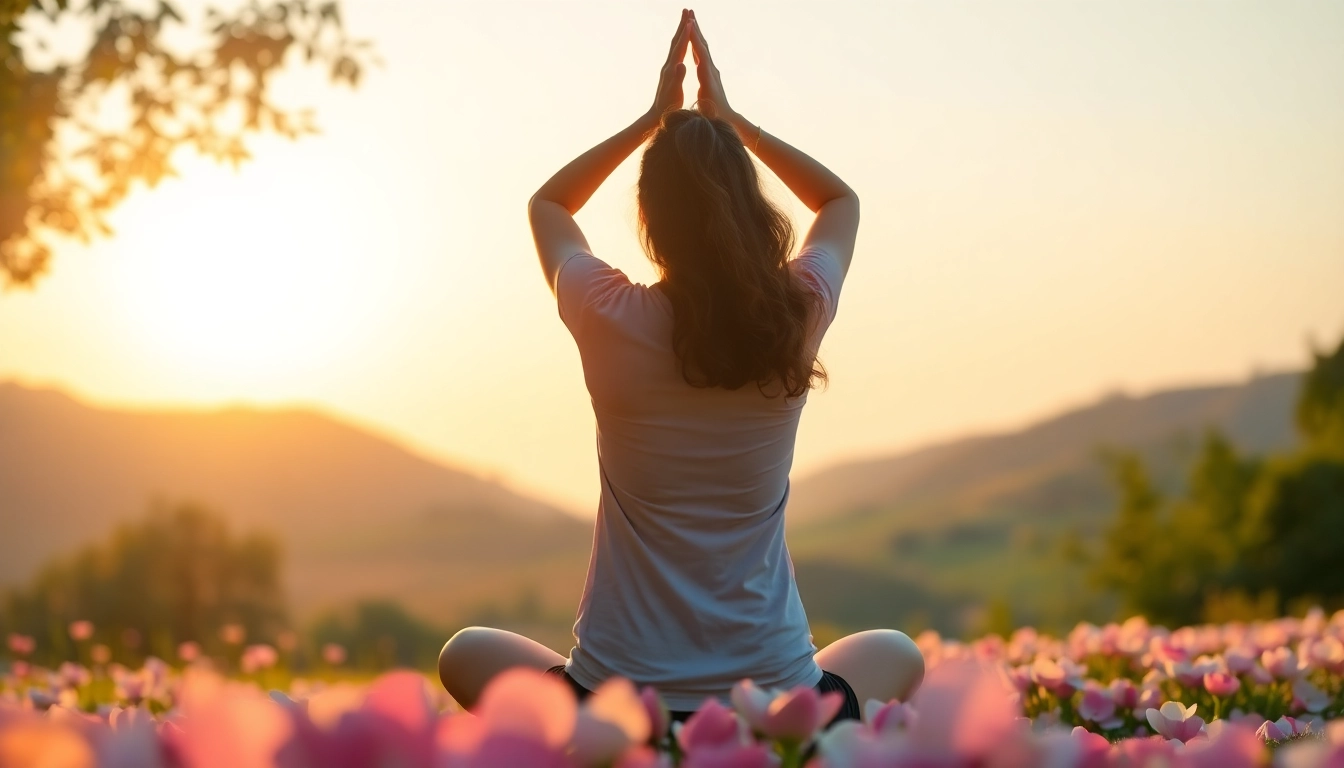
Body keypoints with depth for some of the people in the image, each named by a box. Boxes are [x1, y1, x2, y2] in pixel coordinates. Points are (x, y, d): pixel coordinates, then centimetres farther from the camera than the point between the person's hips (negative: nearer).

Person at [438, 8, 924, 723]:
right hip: (778, 707, 1)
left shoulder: (611, 320, -9)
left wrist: (654, 118, 15)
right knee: (895, 655, 34)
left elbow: (546, 204, 16)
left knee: (466, 654, 29)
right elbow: (841, 200, 20)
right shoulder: (797, 318, -6)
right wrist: (727, 118, 17)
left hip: (613, 712, -1)